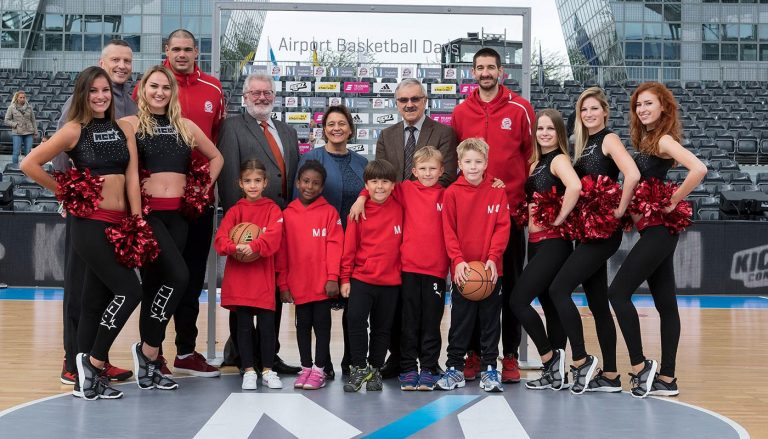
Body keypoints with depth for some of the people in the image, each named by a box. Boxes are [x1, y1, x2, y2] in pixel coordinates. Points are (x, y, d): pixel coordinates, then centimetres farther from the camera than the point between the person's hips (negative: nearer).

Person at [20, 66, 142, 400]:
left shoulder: (123, 129, 11)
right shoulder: (74, 131, -4)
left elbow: (132, 176, 5)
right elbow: (29, 164, -8)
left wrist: (137, 219, -3)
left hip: (118, 223, 5)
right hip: (89, 223, -5)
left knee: (97, 299, 10)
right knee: (129, 291, -12)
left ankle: (87, 379, 17)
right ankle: (93, 362, 3)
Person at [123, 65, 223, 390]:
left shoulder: (186, 126, 15)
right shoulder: (130, 124, 1)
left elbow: (216, 157, 26)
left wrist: (205, 187, 16)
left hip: (178, 214, 5)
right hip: (147, 213, -5)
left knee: (156, 284, 8)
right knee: (178, 276, -20)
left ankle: (149, 363, 15)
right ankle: (148, 349, -3)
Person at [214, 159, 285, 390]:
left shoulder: (273, 210, 3)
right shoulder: (235, 210, 7)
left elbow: (274, 235, -13)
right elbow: (220, 238, -4)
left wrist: (254, 246, -28)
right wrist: (234, 247, -24)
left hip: (264, 278, -1)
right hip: (238, 278, 1)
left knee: (267, 325, 1)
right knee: (244, 326, 6)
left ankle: (268, 371, 14)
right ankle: (249, 371, 16)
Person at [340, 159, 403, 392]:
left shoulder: (399, 209, 0)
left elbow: (405, 242, 9)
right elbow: (349, 246, 0)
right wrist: (345, 278, -1)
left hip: (390, 281, 2)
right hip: (361, 278, -1)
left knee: (382, 327, 9)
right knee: (355, 319, -13)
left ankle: (375, 369, 23)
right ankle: (358, 368, 3)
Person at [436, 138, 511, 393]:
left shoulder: (497, 192, 0)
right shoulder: (452, 193, -1)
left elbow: (503, 227, -2)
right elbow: (449, 231, -3)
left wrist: (493, 258, -13)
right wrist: (458, 260, -14)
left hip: (491, 269, 1)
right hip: (462, 269, -1)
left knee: (490, 319, 7)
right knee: (460, 319, 6)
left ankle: (489, 369, 15)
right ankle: (455, 368, 15)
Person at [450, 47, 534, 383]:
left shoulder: (519, 109, 0)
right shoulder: (461, 113, 7)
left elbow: (532, 154, 2)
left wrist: (529, 200, -2)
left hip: (510, 208, -2)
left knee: (511, 283, 4)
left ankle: (510, 355, 11)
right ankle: (474, 352, 15)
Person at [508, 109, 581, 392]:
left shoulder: (559, 159, -8)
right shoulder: (536, 163, 17)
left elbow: (575, 187, -29)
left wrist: (560, 218, -20)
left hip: (553, 242, -8)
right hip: (536, 242, 8)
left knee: (518, 299, -13)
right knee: (550, 305, 9)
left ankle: (550, 359, -3)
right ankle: (555, 371, 14)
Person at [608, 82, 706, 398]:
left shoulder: (664, 139, -12)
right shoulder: (645, 140, 14)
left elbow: (699, 169, -26)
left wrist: (674, 202, -18)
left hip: (659, 230, -9)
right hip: (655, 231, 9)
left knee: (619, 292, -11)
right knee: (665, 303, 9)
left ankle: (640, 365, -6)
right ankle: (666, 378, 13)